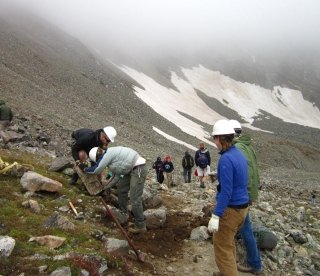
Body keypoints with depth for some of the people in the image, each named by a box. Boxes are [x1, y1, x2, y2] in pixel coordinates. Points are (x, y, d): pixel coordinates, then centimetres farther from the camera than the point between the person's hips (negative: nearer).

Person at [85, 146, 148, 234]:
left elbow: (96, 170, -8)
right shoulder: (110, 155, 16)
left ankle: (140, 226, -1)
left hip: (139, 169, -11)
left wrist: (85, 169, 9)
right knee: (121, 189, 22)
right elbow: (116, 176, 19)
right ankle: (123, 212, 38)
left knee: (135, 199, -9)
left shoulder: (107, 153, -14)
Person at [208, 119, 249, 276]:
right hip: (242, 206, 9)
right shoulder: (239, 155, 6)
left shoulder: (226, 159, -22)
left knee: (222, 246, 3)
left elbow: (226, 191, -26)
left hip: (230, 210, -9)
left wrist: (215, 216, -24)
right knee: (228, 242, 24)